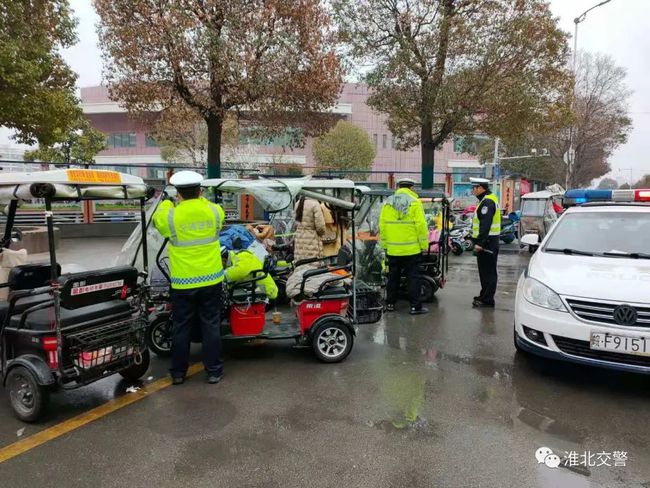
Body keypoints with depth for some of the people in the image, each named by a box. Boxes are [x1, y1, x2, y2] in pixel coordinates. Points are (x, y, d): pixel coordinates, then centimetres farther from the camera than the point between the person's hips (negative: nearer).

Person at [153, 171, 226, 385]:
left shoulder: (170, 216, -10)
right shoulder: (214, 211, -5)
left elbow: (157, 218, 14)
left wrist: (167, 202, 31)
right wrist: (200, 199, 35)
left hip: (183, 283, -1)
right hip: (211, 280, 1)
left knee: (181, 328, 12)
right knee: (211, 326, 10)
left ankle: (178, 372, 23)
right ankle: (213, 371, 16)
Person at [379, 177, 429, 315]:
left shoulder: (388, 203, 4)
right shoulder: (415, 202, -7)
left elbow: (382, 225, 4)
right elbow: (421, 225, -12)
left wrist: (384, 244, 12)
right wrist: (424, 244, -4)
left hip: (392, 248, 4)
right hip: (411, 248, -3)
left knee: (393, 276, 14)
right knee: (412, 277, 3)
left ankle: (390, 303, 21)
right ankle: (415, 306, 6)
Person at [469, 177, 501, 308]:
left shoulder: (487, 202, -16)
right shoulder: (488, 199, 18)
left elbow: (485, 225, -24)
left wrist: (480, 242, -27)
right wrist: (478, 240, 23)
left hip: (487, 242, -11)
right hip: (488, 242, 11)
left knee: (488, 272, -6)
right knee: (485, 271, 17)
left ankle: (487, 300, -1)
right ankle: (484, 296, 26)